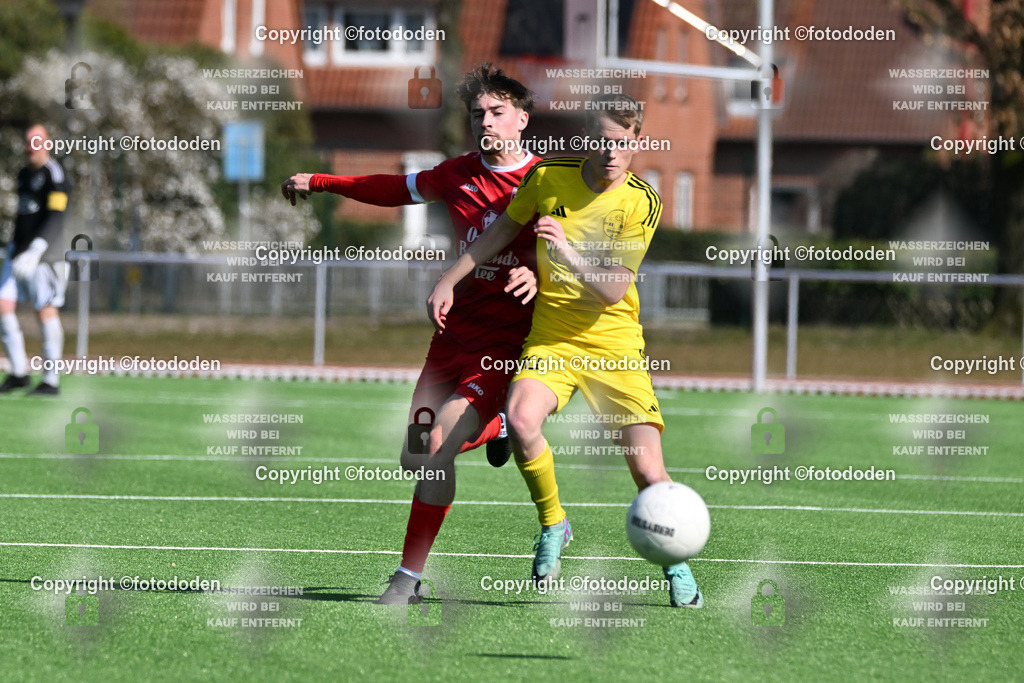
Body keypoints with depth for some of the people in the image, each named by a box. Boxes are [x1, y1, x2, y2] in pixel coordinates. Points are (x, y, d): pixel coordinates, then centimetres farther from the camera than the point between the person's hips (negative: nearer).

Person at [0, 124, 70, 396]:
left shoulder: (54, 175, -10)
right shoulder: (24, 174, 17)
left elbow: (54, 218, -19)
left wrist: (35, 251, -27)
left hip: (43, 254, -8)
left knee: (46, 312, -6)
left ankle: (51, 381, -1)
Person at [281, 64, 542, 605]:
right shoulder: (460, 174, 7)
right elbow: (395, 189, 23)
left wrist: (541, 276, -28)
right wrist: (320, 183, 29)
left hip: (506, 341, -5)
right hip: (455, 332, 5)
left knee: (435, 451, -19)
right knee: (415, 459, 2)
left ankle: (410, 576, -7)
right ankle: (490, 430, 34)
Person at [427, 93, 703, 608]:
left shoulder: (642, 204, -8)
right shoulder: (548, 178, -2)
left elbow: (612, 291, -14)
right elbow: (503, 231, 15)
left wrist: (566, 249, -28)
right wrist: (449, 280, 11)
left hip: (615, 343, -1)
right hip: (551, 338, 1)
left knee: (646, 466, -12)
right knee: (521, 417, -30)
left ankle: (675, 564, 15)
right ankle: (552, 525, -5)